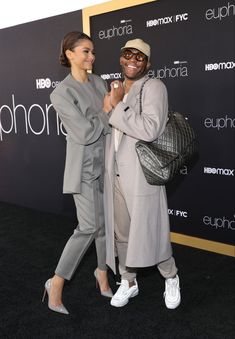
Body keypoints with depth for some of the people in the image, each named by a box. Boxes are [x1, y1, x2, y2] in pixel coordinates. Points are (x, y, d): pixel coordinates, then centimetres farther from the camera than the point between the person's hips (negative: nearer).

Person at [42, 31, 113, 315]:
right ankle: (56, 283, 10)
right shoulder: (61, 93, -11)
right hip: (85, 166, -6)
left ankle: (102, 272, 31)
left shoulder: (99, 82, 9)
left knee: (106, 222, 10)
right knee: (90, 227, -7)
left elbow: (112, 118, 9)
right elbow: (85, 133, -17)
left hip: (107, 162, 6)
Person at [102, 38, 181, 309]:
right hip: (115, 174, 7)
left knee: (150, 231, 5)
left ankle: (171, 278, 31)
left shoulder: (153, 86, -8)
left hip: (142, 175, -6)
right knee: (121, 232, 14)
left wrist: (117, 106, -17)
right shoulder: (116, 89, 14)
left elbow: (150, 130, -24)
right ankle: (128, 282, 35)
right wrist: (107, 109, -1)